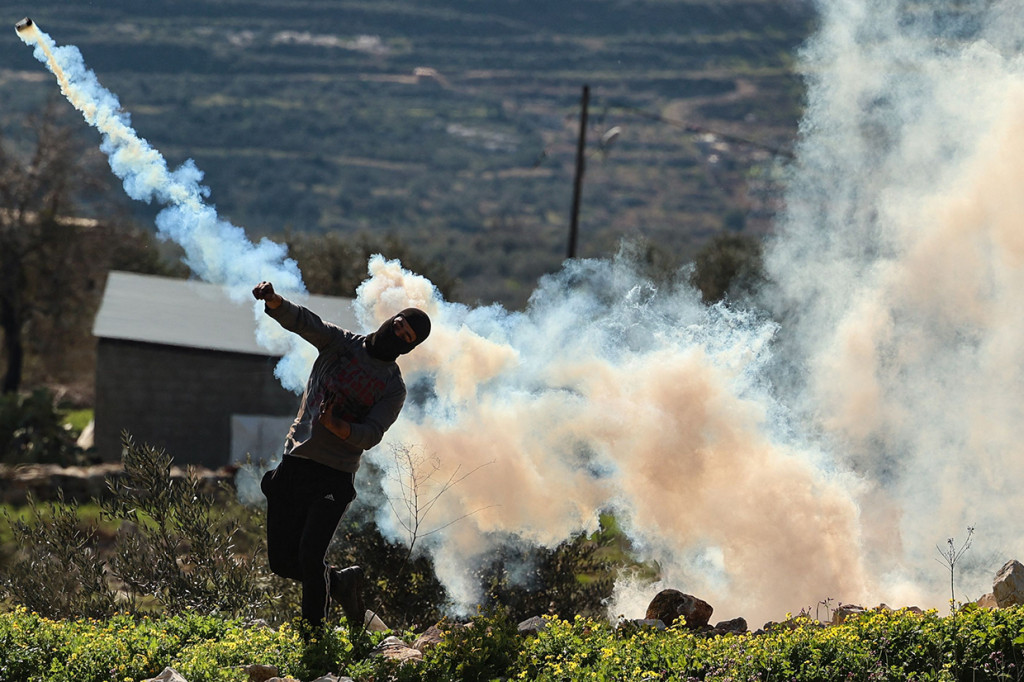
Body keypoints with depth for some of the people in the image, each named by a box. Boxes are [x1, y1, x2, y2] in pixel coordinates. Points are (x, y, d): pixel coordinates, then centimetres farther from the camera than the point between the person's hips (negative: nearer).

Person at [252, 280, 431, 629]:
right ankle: (342, 582, 29)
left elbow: (369, 437, -11)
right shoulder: (342, 343, 6)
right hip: (294, 465, 3)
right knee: (282, 561, 5)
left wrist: (336, 426, -31)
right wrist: (274, 301, -32)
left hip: (333, 478, -3)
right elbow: (302, 321, -11)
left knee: (310, 557, -18)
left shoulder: (394, 389, 0)